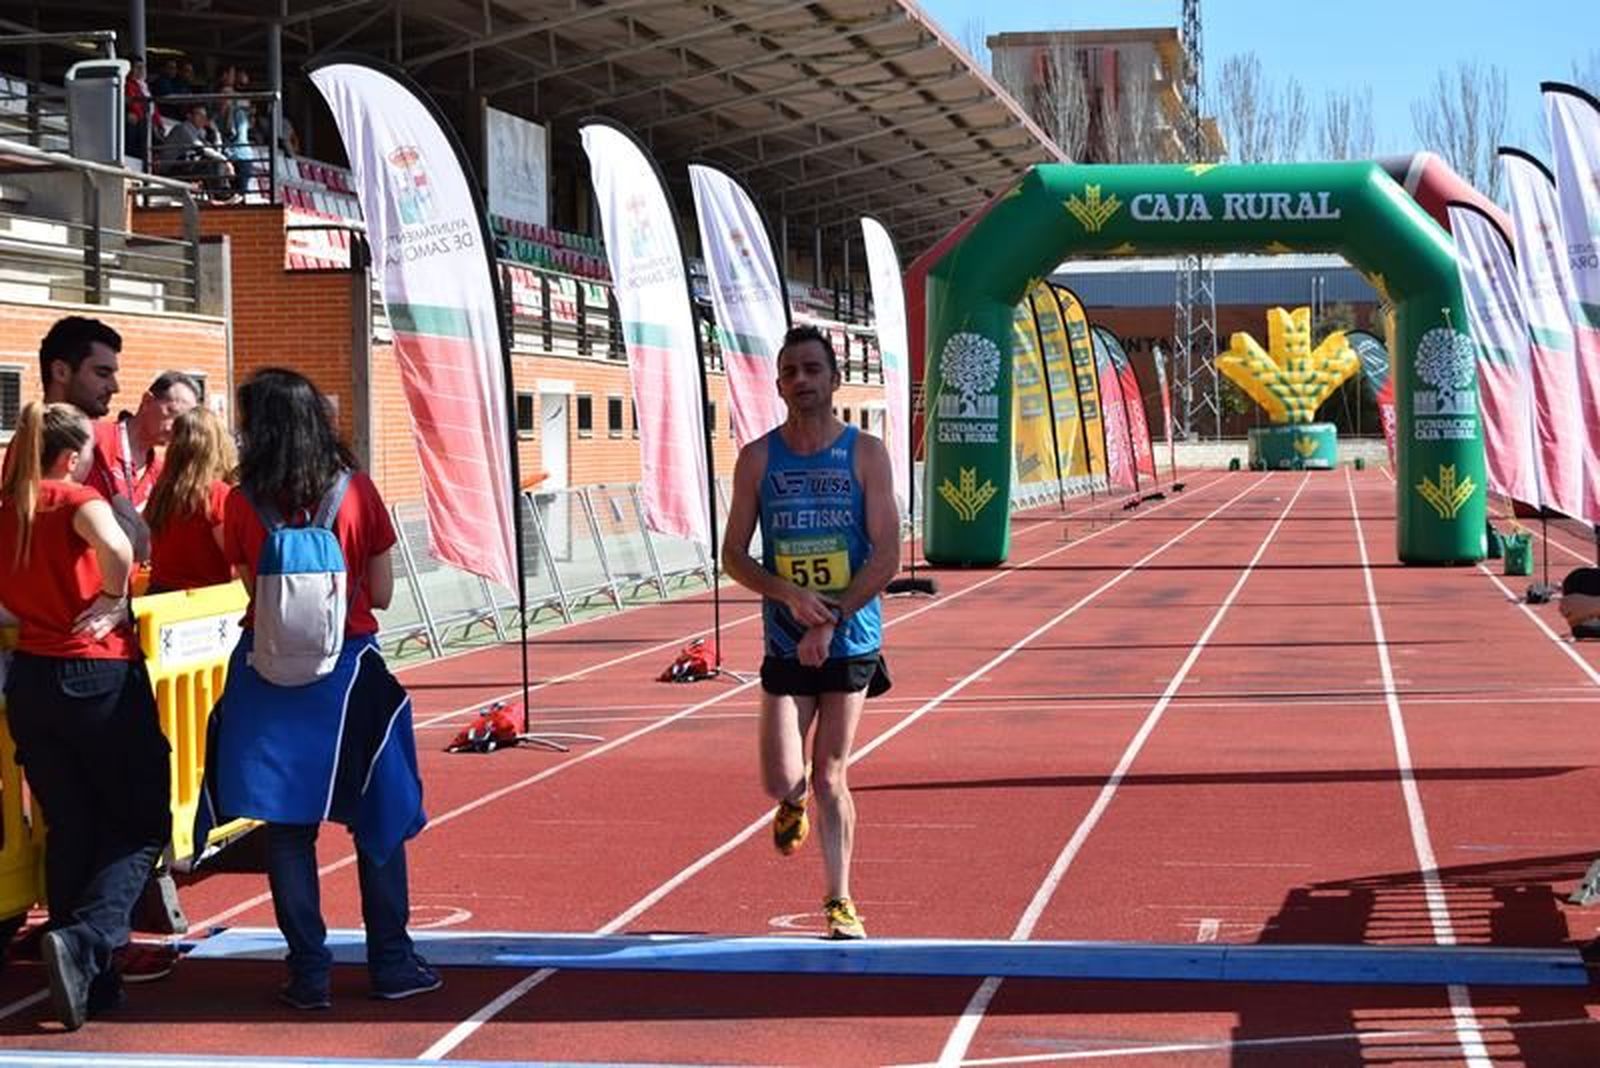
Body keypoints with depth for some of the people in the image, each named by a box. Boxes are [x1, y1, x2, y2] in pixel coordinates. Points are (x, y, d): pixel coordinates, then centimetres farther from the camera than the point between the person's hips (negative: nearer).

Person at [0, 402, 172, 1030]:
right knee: (142, 825, 5)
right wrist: (113, 600, -15)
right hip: (99, 677, -6)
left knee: (70, 827, 14)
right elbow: (114, 547, -31)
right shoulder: (76, 500, -11)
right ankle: (84, 941, -18)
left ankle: (91, 979, 14)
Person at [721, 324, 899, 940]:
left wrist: (831, 618, -16)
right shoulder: (757, 459, 2)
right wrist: (791, 596, -15)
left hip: (852, 642, -1)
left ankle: (839, 904, 15)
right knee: (781, 781, -6)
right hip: (785, 646, 1)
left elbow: (887, 556, -6)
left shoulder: (866, 455, -2)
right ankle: (794, 806, 31)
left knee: (830, 779, 2)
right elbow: (733, 555, 2)